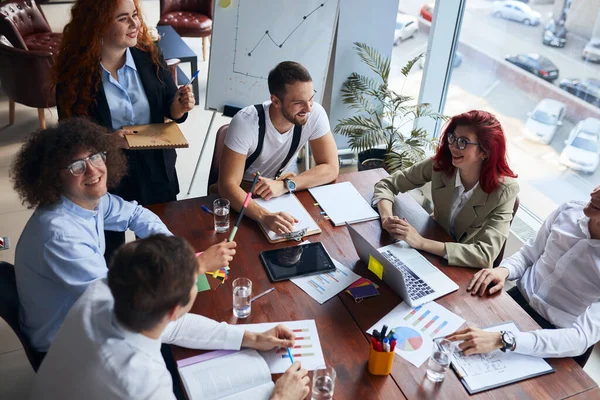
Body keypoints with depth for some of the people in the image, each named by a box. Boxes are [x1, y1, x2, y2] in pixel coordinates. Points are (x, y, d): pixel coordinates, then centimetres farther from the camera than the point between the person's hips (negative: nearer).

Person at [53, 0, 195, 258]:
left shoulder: (149, 56, -9)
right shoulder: (74, 72, -15)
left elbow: (170, 110, 1)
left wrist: (179, 106, -22)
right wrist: (107, 140, -28)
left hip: (155, 170, 3)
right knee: (109, 253, 19)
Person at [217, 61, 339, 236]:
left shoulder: (315, 114, -20)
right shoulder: (245, 122, -30)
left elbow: (330, 168, -16)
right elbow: (228, 185, -33)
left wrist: (285, 185, -31)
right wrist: (264, 216, -49)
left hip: (278, 187, 3)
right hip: (240, 194, -3)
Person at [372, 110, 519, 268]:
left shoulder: (504, 191, -25)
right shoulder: (440, 164, -16)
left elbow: (486, 255, -32)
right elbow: (387, 184, -8)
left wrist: (421, 242, -40)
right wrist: (387, 218, -29)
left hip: (470, 273, -3)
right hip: (436, 256, 4)